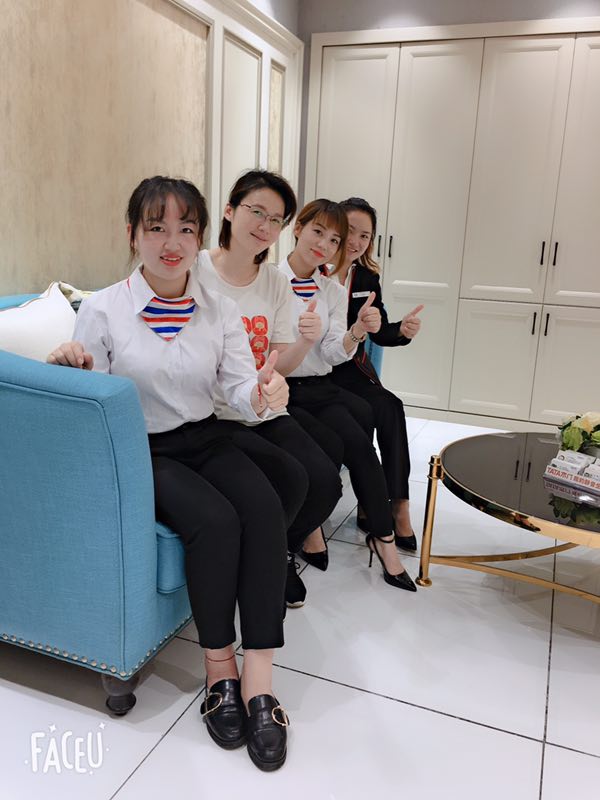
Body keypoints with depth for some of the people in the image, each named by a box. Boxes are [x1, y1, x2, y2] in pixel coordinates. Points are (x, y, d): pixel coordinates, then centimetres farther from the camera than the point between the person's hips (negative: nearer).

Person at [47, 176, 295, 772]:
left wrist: (264, 393, -29)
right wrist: (68, 367, -25)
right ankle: (219, 667, -8)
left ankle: (258, 677, -19)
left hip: (204, 439, 3)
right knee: (214, 520, -29)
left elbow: (241, 391, -5)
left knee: (264, 505, -26)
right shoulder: (103, 310, -5)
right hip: (142, 451, -3)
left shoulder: (219, 310, 4)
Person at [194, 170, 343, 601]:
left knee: (326, 481, -15)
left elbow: (280, 368, 8)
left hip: (266, 413, 6)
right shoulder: (195, 271, -7)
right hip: (214, 417, -5)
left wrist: (305, 343, -14)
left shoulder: (276, 282, 9)